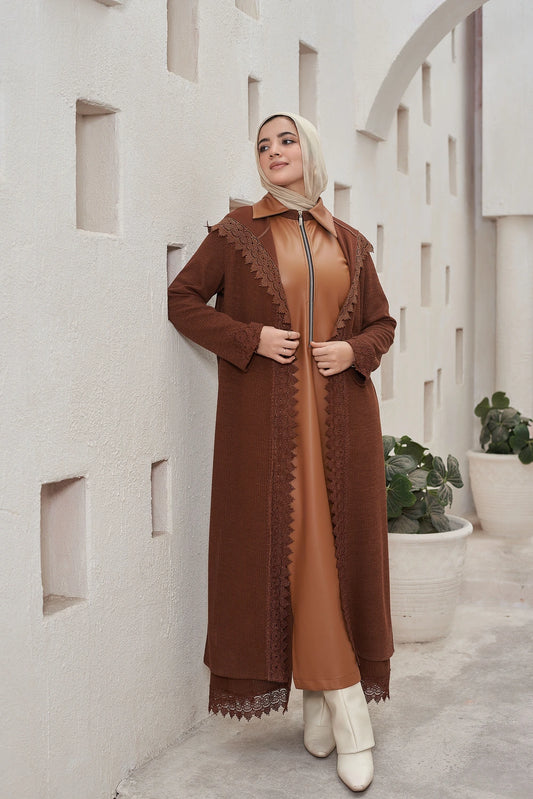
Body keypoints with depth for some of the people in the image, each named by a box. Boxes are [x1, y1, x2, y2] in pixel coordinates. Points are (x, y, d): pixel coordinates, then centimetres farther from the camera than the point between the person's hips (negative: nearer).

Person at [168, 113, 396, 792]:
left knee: (342, 545, 0)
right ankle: (347, 711, 0)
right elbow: (183, 299, 5)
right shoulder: (238, 233, 6)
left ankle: (323, 696, 11)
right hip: (270, 415, -3)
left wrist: (355, 351, -3)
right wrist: (251, 337, -8)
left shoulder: (349, 243, 13)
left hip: (342, 413, 3)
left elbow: (381, 322, 19)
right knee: (291, 544, -8)